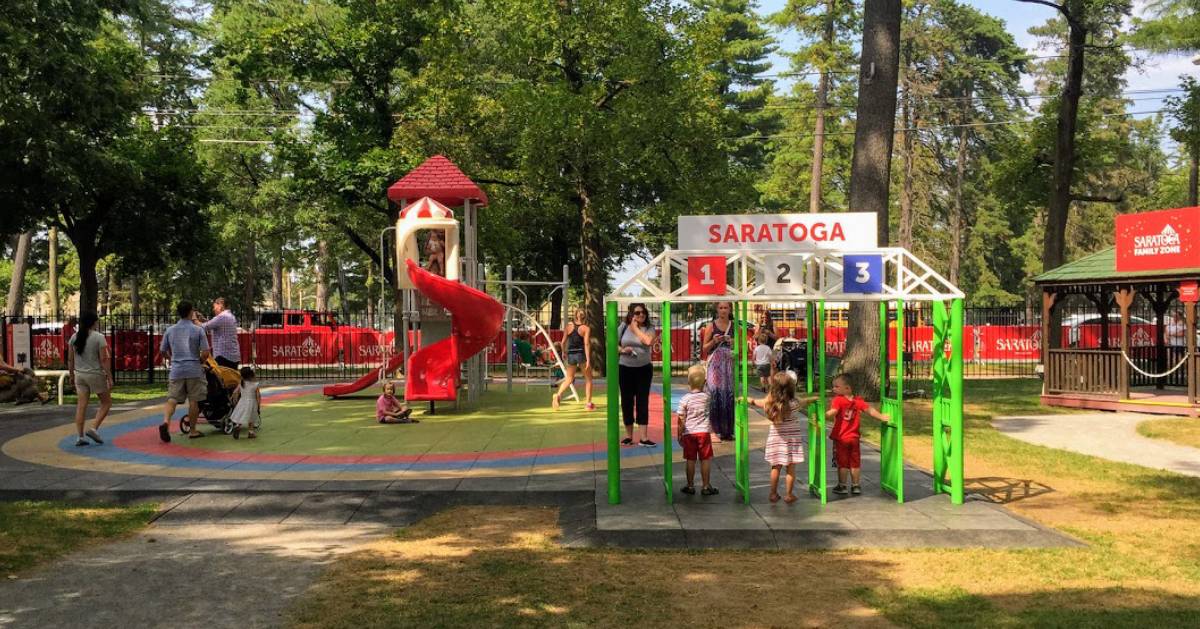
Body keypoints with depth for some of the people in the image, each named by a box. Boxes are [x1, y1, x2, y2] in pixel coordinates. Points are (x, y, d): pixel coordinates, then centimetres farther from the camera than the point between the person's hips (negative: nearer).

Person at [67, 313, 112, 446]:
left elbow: (70, 359, 7)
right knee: (106, 402, 11)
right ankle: (94, 428, -2)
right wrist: (109, 377, -9)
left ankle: (79, 436, 5)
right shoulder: (99, 337, -11)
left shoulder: (74, 337, 4)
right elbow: (104, 359, -13)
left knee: (81, 405, 7)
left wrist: (71, 375, 18)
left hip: (79, 374, 5)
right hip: (95, 374, -5)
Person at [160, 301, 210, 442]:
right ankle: (193, 430, 14)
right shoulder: (198, 330, -4)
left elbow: (163, 351, 13)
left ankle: (166, 421, -22)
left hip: (176, 370, 2)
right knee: (193, 401, 7)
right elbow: (205, 353, -9)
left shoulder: (170, 330, 6)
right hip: (194, 370, -2)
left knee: (172, 399, 3)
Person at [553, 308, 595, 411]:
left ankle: (558, 394, -13)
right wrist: (588, 360, -17)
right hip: (582, 354, -3)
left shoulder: (568, 326, 3)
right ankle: (589, 404, 9)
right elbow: (586, 344, -14)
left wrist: (563, 354, 18)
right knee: (588, 379, 12)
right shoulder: (586, 328, -7)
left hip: (571, 355, 3)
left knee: (569, 379, 13)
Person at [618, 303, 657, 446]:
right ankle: (629, 435, 19)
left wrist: (636, 328, -13)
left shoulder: (649, 329, -2)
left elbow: (649, 341, -23)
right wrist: (622, 350, -14)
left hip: (644, 369, -1)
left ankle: (644, 437, -1)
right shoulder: (623, 327, 1)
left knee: (643, 401, -1)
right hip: (625, 369, 1)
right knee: (627, 401, 7)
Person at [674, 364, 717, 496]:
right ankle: (706, 486, 11)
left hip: (689, 433, 0)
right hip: (703, 432, 0)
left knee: (690, 460, 8)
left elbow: (680, 420, -6)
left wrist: (679, 435, 1)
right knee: (705, 460, 7)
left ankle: (690, 486, 14)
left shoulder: (685, 399, -7)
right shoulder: (707, 397, -3)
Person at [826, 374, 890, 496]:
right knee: (855, 462, 13)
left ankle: (842, 486, 11)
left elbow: (832, 412, -29)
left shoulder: (838, 400, -14)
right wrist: (881, 417, 13)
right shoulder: (858, 401, 2)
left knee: (842, 463, 5)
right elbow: (870, 410, 4)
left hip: (841, 438, -4)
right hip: (853, 438, 4)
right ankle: (855, 486, 19)